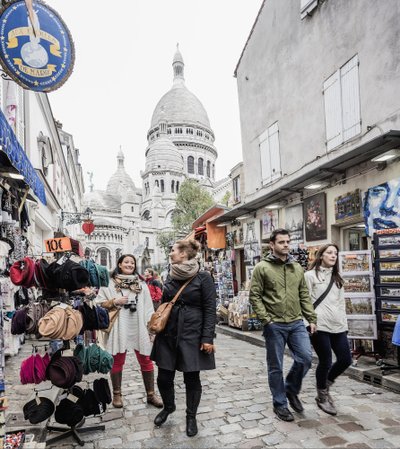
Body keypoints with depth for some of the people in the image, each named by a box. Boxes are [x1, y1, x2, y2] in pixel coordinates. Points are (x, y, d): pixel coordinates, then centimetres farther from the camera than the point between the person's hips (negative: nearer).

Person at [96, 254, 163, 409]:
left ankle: (151, 394, 18)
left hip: (138, 327, 2)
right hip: (119, 327, -2)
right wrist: (114, 302, -15)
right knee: (117, 361, 10)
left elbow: (148, 306, 7)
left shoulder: (141, 283, 9)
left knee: (146, 360, 5)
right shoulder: (110, 283, 1)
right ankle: (117, 394, 27)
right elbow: (99, 303, 1)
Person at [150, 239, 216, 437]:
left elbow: (210, 309, -10)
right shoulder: (171, 277, 7)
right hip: (168, 334, 5)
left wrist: (208, 338, -15)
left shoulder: (203, 277, -10)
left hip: (192, 335, -5)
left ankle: (191, 417, 30)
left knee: (192, 378, 7)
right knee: (164, 377, 10)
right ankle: (168, 406, 39)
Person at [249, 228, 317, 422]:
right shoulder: (262, 267, -6)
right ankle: (280, 404, 25)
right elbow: (255, 296, -7)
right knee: (276, 367, 6)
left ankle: (291, 389, 27)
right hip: (274, 325, -4)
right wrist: (266, 320, -13)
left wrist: (312, 319, 6)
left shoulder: (297, 267, 9)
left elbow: (304, 295, 12)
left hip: (296, 323, 4)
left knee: (306, 357, 0)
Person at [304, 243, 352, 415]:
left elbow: (341, 303, 18)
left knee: (345, 360, 5)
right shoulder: (311, 275, -2)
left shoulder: (337, 278, 17)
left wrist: (344, 324, 13)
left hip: (337, 326, 6)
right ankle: (322, 396, 23)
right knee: (325, 362, 0)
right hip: (319, 326, -6)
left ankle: (325, 386, 31)